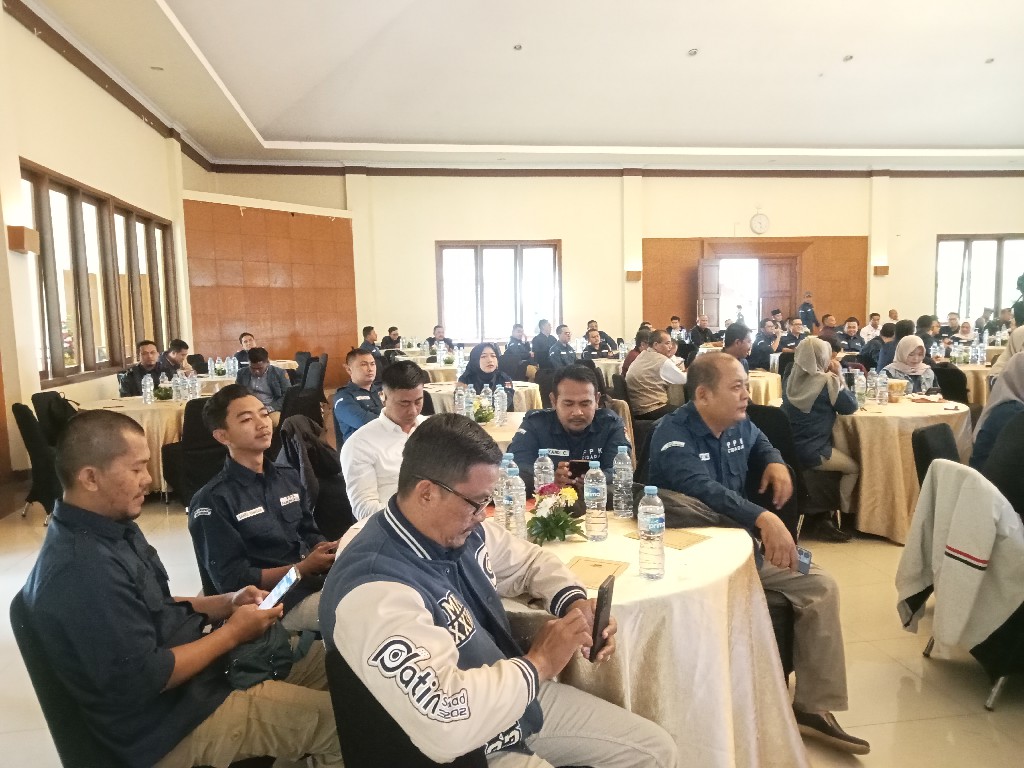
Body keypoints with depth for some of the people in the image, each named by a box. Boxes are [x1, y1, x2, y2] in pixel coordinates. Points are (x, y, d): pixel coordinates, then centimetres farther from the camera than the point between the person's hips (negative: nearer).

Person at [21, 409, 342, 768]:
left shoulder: (113, 527, 4)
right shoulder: (82, 570, -30)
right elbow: (146, 677, -27)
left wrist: (226, 603, 0)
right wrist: (232, 633, -16)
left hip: (195, 664, 10)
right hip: (172, 726, -10)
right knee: (336, 720, -11)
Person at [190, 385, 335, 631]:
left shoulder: (289, 477, 12)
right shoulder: (211, 501, -9)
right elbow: (232, 581, -12)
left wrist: (332, 549, -10)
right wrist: (305, 567, -19)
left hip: (316, 581, 7)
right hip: (276, 602, -7)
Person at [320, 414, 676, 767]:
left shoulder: (461, 530, -6)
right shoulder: (374, 588, -32)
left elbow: (529, 559, 13)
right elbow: (443, 722, -40)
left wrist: (575, 602, -7)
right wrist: (538, 663, -25)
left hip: (521, 696, 8)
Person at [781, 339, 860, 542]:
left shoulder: (792, 380, 8)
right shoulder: (826, 381, -13)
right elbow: (851, 406, -3)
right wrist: (837, 376, 0)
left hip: (789, 448, 8)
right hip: (811, 452, -8)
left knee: (844, 463, 26)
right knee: (853, 468, 14)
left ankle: (826, 516, 24)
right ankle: (841, 516, 16)